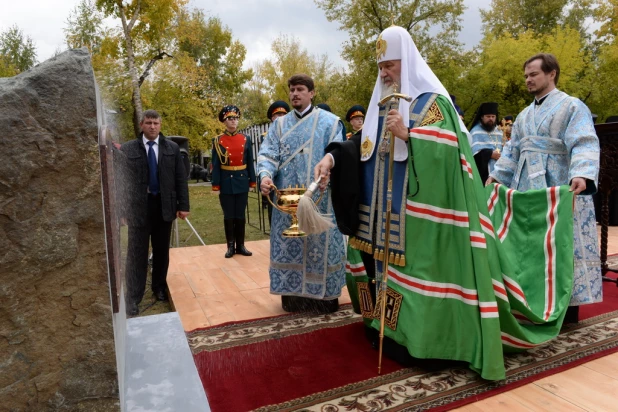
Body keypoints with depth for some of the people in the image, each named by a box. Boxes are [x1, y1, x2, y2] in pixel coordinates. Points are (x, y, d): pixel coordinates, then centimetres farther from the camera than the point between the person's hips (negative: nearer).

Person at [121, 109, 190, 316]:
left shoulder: (172, 148, 4)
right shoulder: (127, 149, -1)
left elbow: (181, 178, 4)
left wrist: (183, 205, -1)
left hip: (164, 205, 2)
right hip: (138, 206, -2)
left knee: (162, 251, 12)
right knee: (137, 253, 2)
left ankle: (159, 287, 30)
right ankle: (133, 298, 10)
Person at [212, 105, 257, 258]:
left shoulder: (245, 140, 5)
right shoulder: (218, 141, -2)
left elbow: (250, 163, 7)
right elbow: (215, 165, -4)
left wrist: (252, 182, 4)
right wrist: (216, 186, -8)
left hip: (242, 182, 2)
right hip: (226, 183, -2)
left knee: (240, 215, 8)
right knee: (229, 216, 5)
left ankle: (240, 245, 17)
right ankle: (231, 246, 15)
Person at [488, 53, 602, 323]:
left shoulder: (572, 106, -3)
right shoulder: (525, 115, 17)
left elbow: (584, 145, -16)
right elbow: (512, 150, 18)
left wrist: (581, 175, -33)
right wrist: (496, 175, 8)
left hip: (559, 190, -6)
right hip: (528, 189, 7)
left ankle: (567, 307, 10)